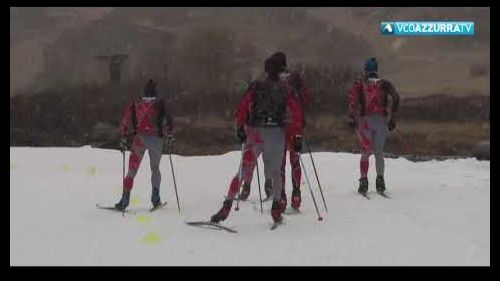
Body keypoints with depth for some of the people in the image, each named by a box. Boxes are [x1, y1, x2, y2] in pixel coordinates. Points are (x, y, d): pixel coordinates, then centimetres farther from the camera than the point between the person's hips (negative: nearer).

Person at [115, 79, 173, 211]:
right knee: (155, 169, 18)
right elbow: (167, 120, -7)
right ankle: (156, 199, 11)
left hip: (139, 138, 0)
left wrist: (123, 139, 8)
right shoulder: (160, 104, 5)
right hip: (156, 139, 0)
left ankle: (124, 200, -3)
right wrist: (168, 136, 0)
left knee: (132, 171, 6)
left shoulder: (135, 103, 10)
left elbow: (125, 122, 5)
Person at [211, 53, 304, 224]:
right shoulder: (286, 89, 6)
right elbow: (296, 112, 3)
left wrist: (240, 128, -2)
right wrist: (298, 135, 8)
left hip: (256, 133, 0)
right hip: (277, 133, 0)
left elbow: (243, 106, -4)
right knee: (275, 172, 17)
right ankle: (276, 209, 11)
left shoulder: (256, 86, 6)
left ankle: (227, 206, -5)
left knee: (243, 170, 4)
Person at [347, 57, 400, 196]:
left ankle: (363, 180, -1)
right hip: (382, 120, 1)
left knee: (366, 151, 8)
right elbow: (396, 97, -3)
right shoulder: (384, 83, 10)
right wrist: (393, 117, 0)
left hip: (365, 120, -1)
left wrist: (351, 117, -7)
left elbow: (352, 98, -9)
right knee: (379, 152, 13)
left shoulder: (359, 83, 7)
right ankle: (380, 179, 4)